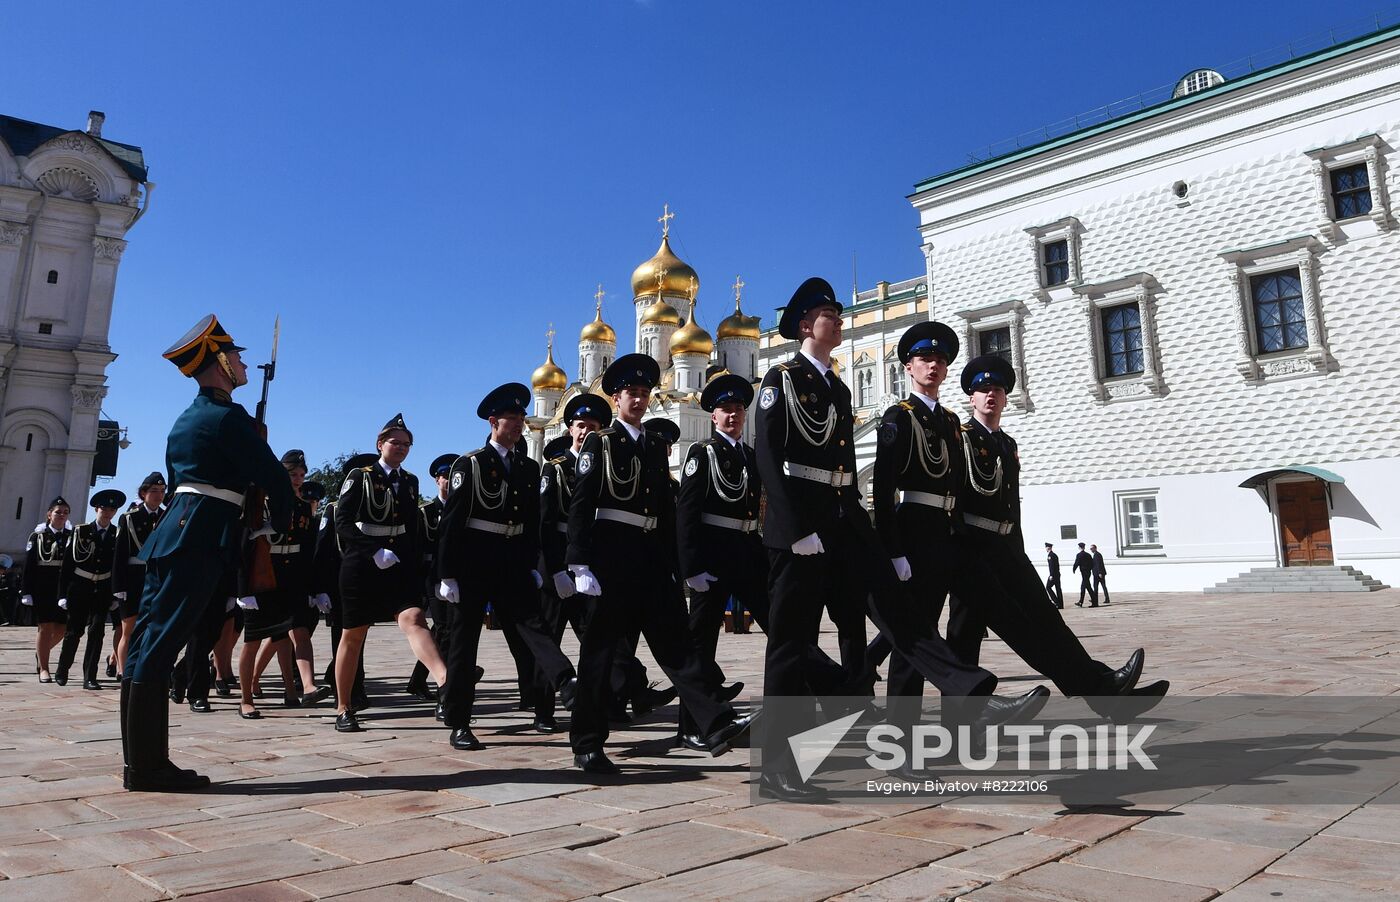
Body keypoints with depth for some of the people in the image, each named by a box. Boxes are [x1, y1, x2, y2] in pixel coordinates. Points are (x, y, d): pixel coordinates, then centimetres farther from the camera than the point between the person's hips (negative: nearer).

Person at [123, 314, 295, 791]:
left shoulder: (186, 419, 19)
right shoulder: (228, 417, -10)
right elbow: (274, 478, -9)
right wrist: (280, 522, 9)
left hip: (173, 534, 10)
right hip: (198, 542, -9)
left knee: (149, 644, 7)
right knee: (159, 645, -8)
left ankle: (144, 760, 15)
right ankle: (147, 766, -3)